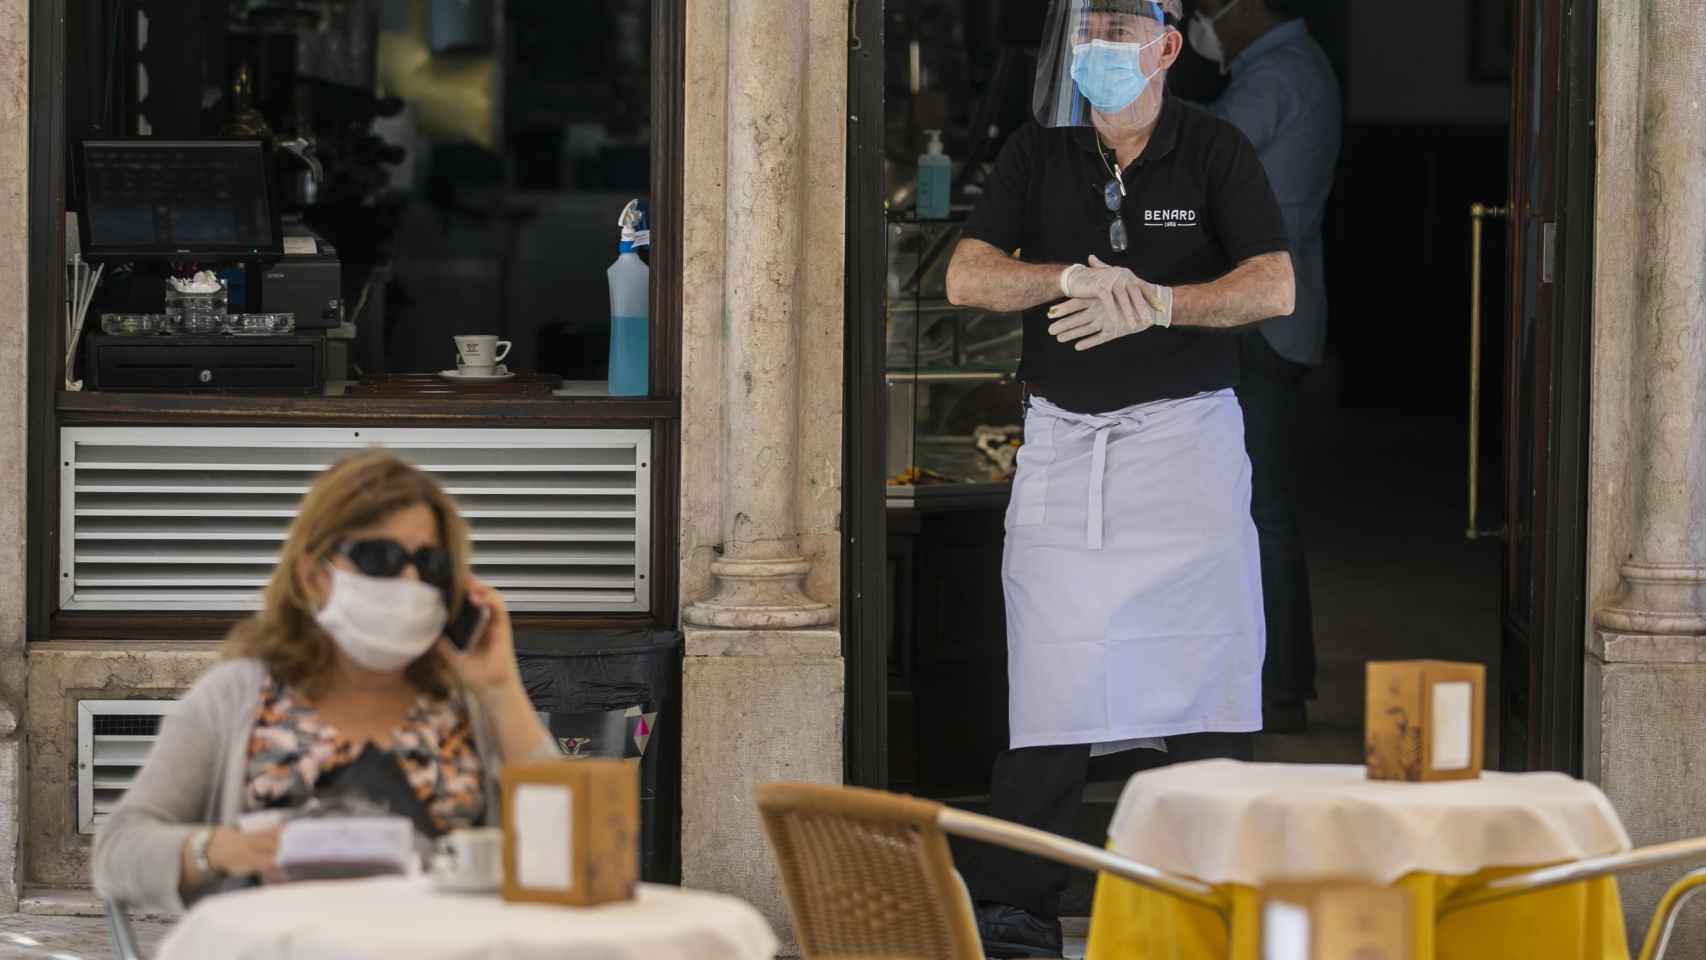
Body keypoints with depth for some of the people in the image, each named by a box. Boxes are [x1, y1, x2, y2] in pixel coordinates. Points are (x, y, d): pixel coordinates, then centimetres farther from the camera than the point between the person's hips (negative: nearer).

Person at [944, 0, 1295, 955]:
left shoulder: (1216, 151, 2)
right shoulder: (1038, 154, 7)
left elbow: (1276, 287, -7)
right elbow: (967, 276, -2)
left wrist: (1153, 303, -20)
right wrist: (1079, 278, -19)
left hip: (1187, 436, -1)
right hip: (1062, 441, 1)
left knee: (1204, 665, -4)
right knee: (1051, 684, -2)